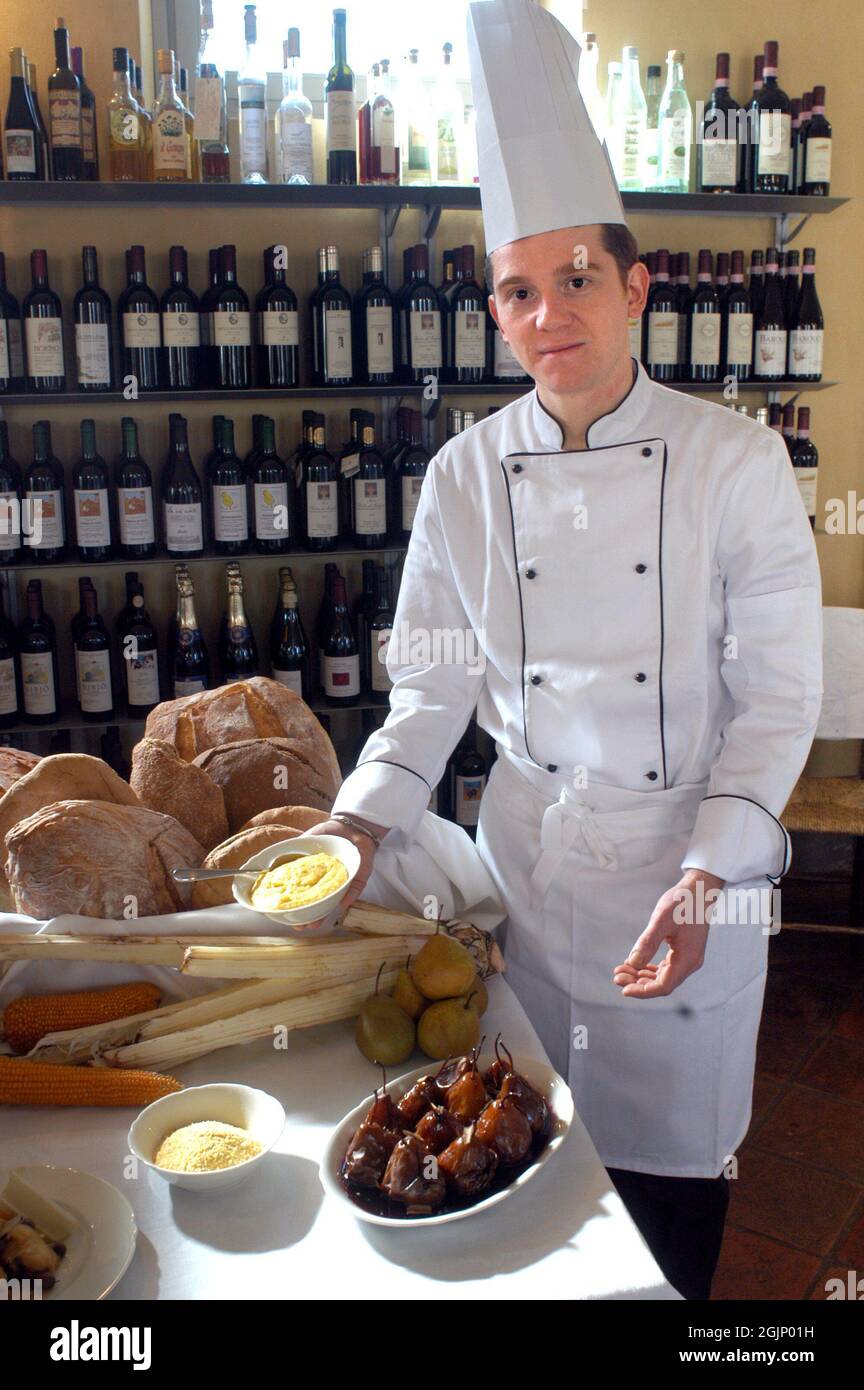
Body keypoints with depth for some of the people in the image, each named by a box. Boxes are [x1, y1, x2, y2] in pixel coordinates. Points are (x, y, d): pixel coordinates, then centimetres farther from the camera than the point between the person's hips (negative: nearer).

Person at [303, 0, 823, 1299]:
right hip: (533, 853, 2)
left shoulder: (734, 461, -11)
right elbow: (433, 685, 3)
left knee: (676, 1147, 15)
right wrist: (358, 831, -6)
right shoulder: (466, 477, -4)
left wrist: (706, 877, -18)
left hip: (694, 856, -1)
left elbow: (779, 699, -9)